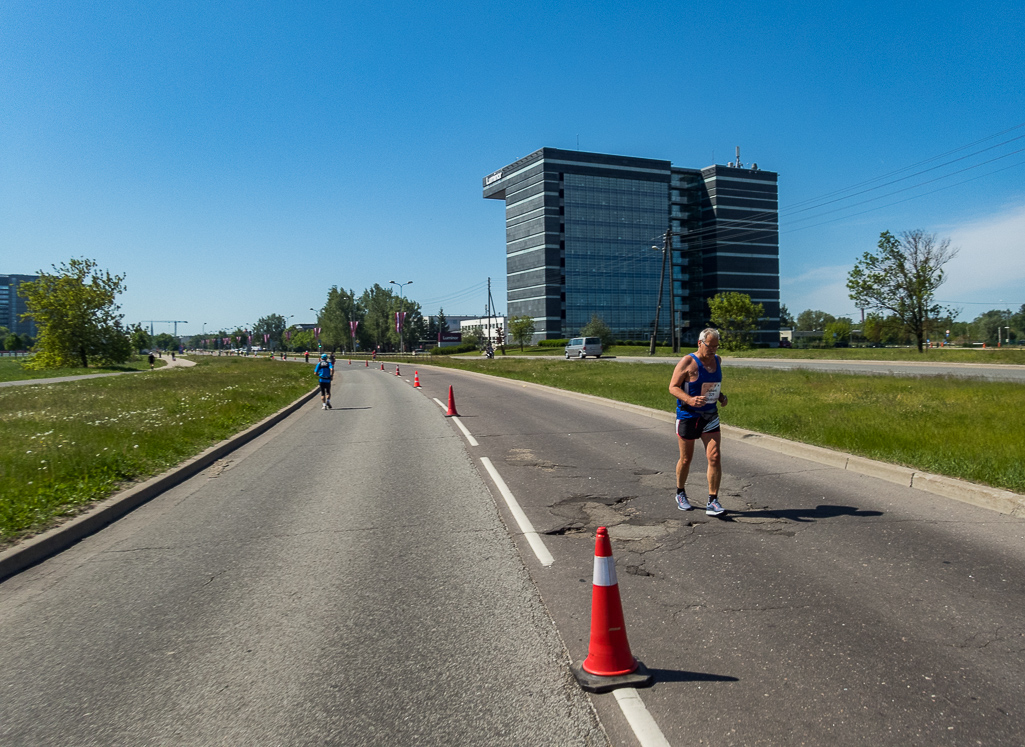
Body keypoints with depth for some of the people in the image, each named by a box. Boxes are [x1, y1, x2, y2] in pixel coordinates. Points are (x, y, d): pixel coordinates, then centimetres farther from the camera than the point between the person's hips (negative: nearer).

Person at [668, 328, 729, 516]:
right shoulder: (687, 362, -12)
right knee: (686, 459, 7)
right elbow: (673, 387, -13)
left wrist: (721, 396, 4)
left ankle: (713, 501, -1)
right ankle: (680, 493, 31)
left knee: (714, 457, -7)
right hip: (688, 416, -5)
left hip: (710, 416, 5)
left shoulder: (717, 361, 7)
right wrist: (690, 400, -29)